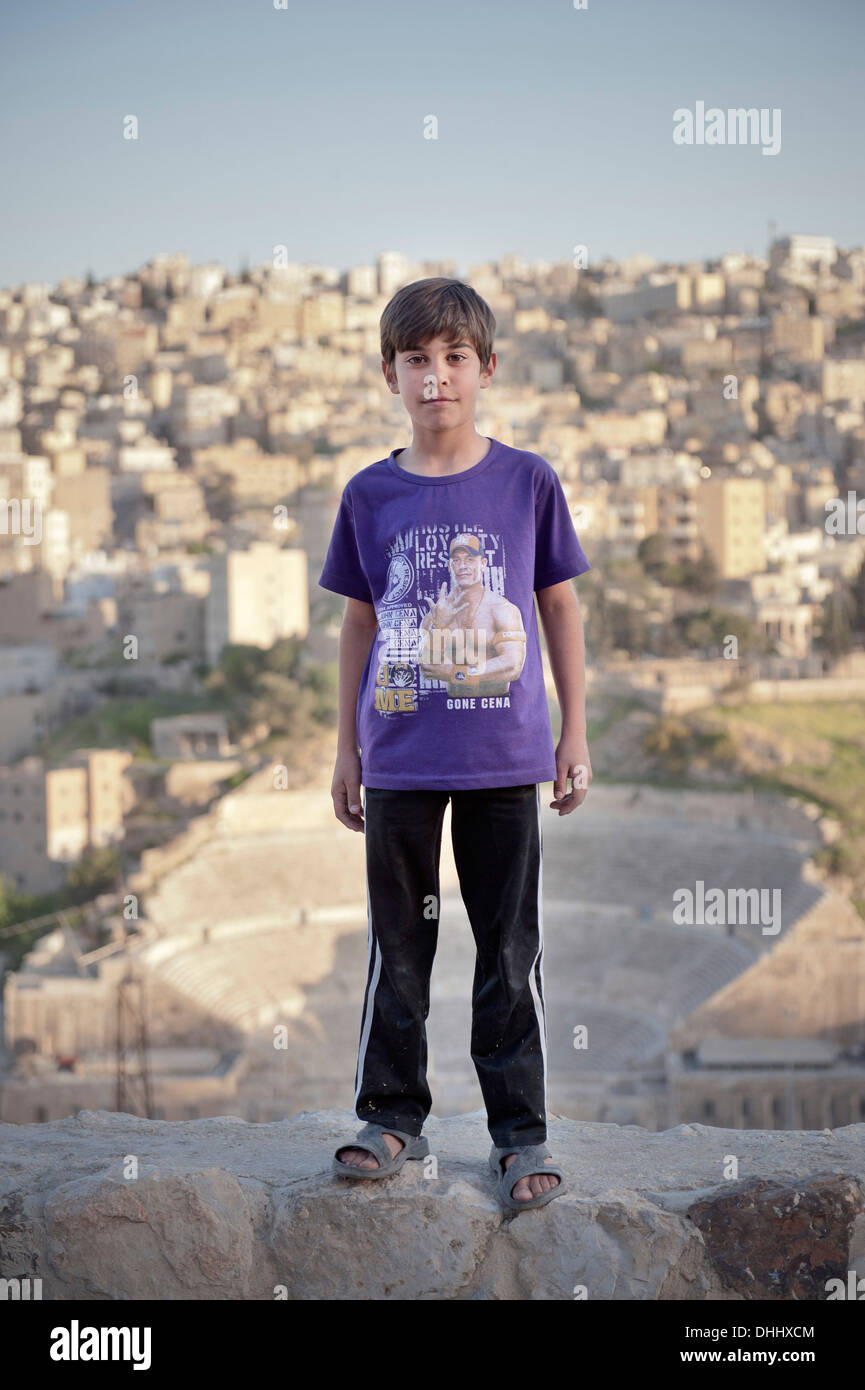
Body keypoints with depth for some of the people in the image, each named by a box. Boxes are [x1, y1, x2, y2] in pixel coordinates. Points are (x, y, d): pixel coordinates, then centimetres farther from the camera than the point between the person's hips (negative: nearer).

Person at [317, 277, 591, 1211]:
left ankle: (521, 1133, 15)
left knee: (510, 951, 6)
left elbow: (561, 609, 5)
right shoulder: (370, 495, 2)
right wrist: (347, 748, 10)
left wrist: (575, 736, 4)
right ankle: (392, 1117, 23)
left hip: (503, 758, -1)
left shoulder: (528, 483, -1)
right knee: (397, 948, 10)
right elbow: (360, 623, 9)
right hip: (399, 759, 1)